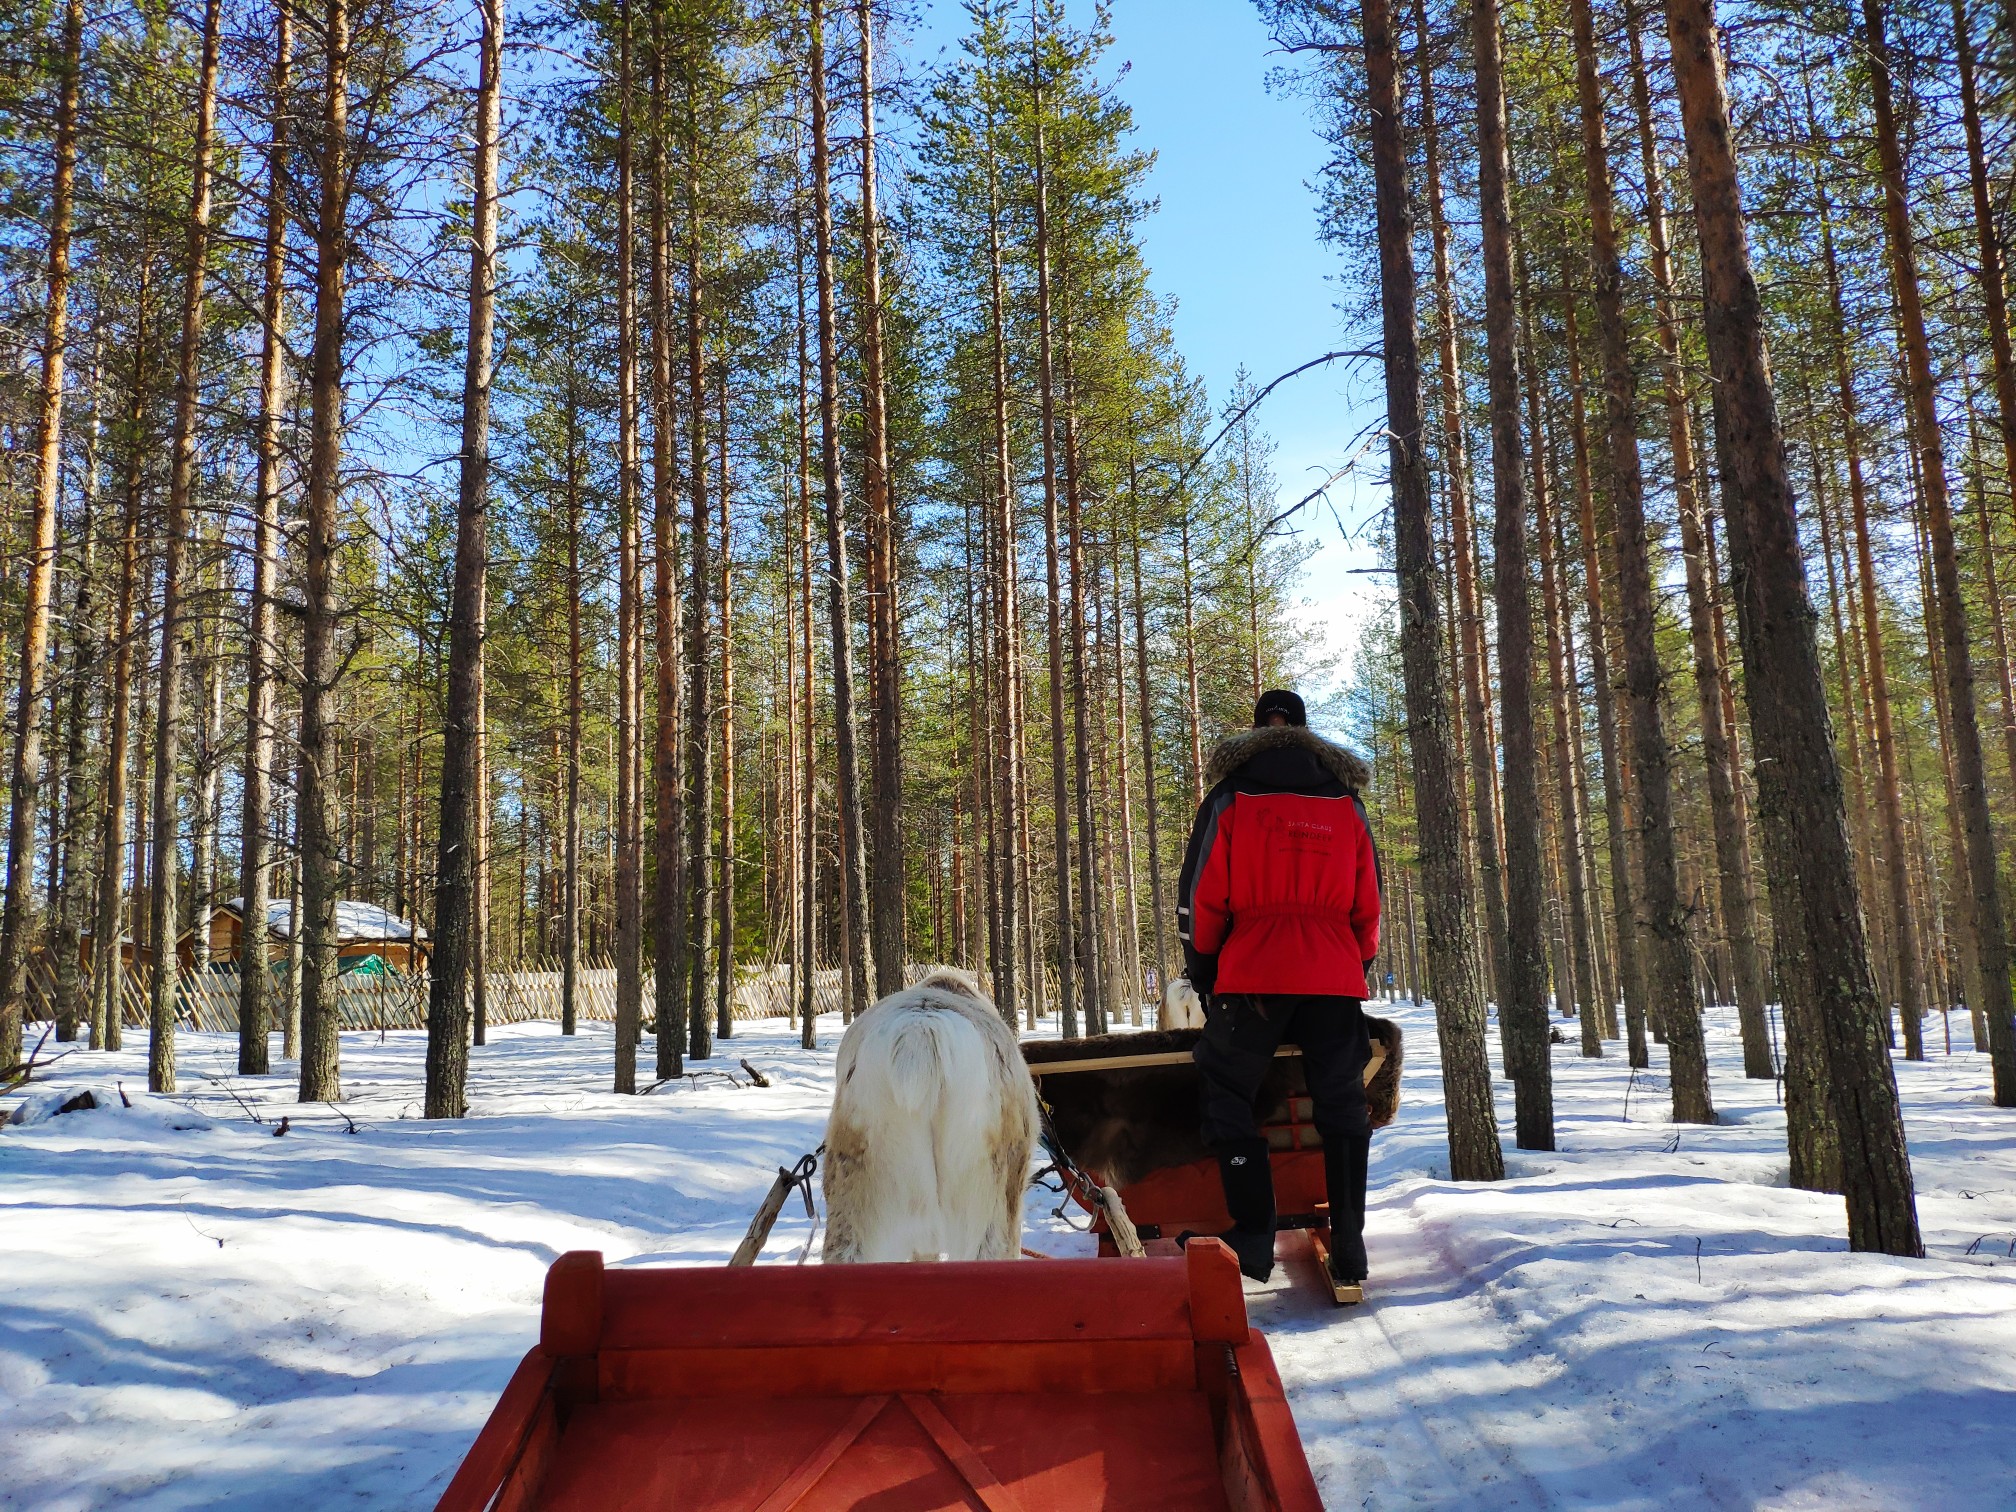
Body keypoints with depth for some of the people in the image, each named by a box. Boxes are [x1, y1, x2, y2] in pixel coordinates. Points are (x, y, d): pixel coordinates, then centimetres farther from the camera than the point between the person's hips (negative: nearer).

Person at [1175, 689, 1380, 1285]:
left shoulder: (1230, 798, 3)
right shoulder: (1347, 804, 12)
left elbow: (1200, 895, 0)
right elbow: (1368, 901, 14)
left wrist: (1201, 973, 9)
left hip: (1252, 974, -3)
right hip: (1335, 978, 3)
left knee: (1228, 1096, 8)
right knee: (1341, 1105, 10)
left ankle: (1254, 1237, 1)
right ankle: (1349, 1245, 8)